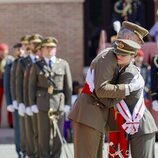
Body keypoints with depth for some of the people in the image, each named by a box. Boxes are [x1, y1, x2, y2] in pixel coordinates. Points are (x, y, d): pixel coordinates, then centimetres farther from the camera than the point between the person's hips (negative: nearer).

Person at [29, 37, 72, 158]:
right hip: (43, 104, 0)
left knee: (58, 134, 0)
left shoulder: (63, 64, 9)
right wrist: (32, 104, 2)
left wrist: (68, 104, 2)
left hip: (59, 104, 0)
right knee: (44, 134, 1)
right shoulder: (37, 66, 10)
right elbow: (32, 86, 9)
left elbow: (68, 86, 7)